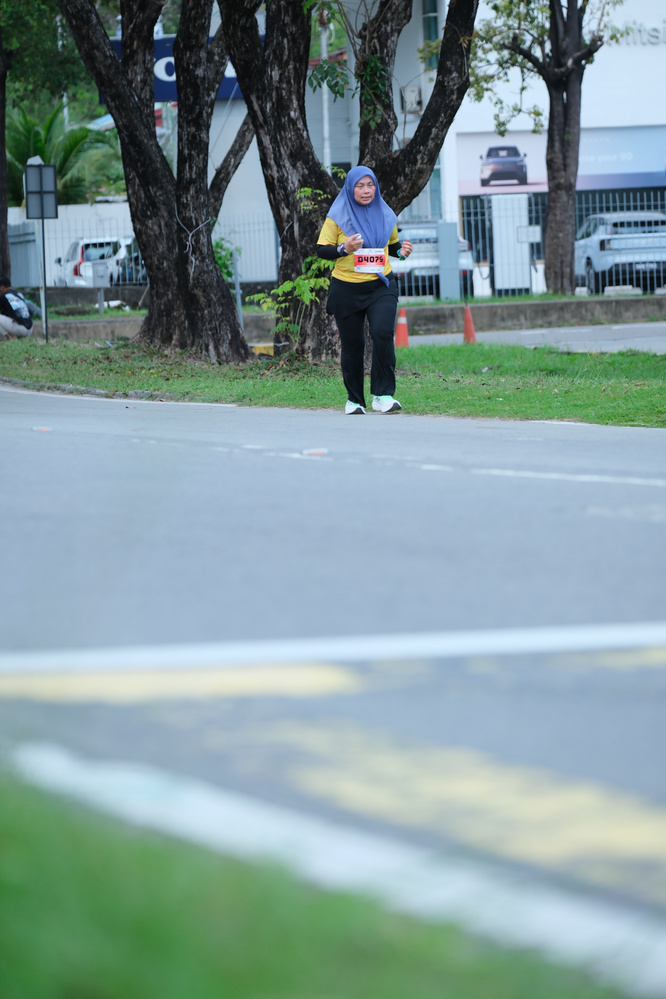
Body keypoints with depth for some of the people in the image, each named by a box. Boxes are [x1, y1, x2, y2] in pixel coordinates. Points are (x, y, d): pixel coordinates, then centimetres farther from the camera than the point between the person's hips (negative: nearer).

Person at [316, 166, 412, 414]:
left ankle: (383, 395, -15)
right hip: (347, 289, -1)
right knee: (352, 344, 4)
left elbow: (392, 245, 21)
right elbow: (321, 250, -4)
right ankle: (354, 399, 20)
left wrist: (402, 250, -2)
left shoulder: (385, 215, 8)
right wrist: (344, 249, -22)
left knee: (382, 333, -19)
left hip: (381, 287, 1)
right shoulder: (337, 217, -2)